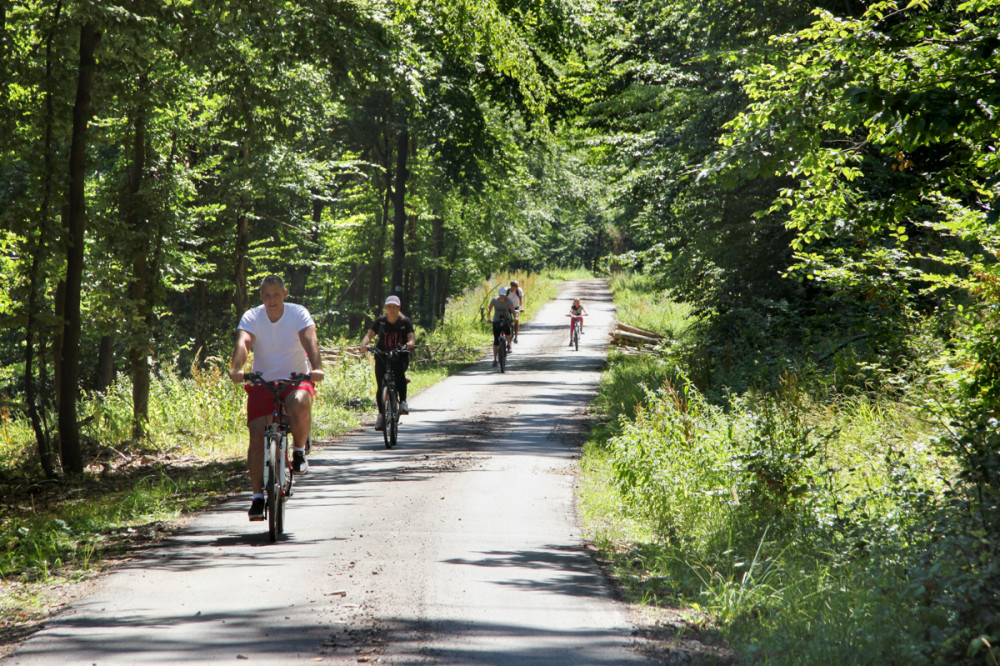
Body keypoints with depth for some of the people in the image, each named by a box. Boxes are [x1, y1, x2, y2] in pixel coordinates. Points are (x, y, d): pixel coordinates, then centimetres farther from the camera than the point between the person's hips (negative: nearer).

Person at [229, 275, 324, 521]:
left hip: (296, 380, -1)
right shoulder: (252, 317, -8)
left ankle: (299, 452, -8)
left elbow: (310, 340, -26)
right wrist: (236, 369, -46)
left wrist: (316, 368, -45)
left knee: (300, 405, -36)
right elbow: (242, 343, -25)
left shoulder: (299, 314, -9)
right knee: (257, 436, -11)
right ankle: (258, 496, -1)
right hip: (262, 382, 1)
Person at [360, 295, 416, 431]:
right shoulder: (380, 321, 4)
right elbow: (369, 334, -4)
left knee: (399, 371, -35)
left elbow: (411, 337, -8)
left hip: (400, 355, -1)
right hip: (382, 356, 1)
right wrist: (364, 343, -26)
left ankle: (403, 402, -27)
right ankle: (381, 414, 11)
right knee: (381, 387, -7)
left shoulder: (405, 322, 3)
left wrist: (410, 343, -32)